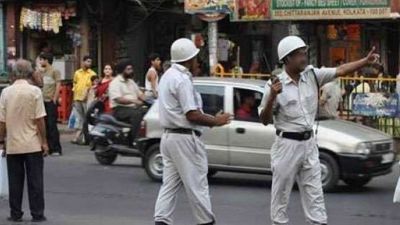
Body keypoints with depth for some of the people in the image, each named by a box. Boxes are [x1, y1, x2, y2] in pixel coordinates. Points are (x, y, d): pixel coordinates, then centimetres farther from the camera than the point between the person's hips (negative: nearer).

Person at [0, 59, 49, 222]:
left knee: (15, 181, 9)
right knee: (35, 181, 4)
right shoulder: (34, 91, -8)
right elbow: (39, 119, -9)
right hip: (33, 145, -2)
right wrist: (44, 141, -2)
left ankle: (15, 214, 13)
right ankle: (37, 214, 6)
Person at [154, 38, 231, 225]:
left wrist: (209, 119, 15)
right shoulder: (182, 80, -17)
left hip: (169, 135, 10)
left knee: (170, 183, 8)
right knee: (197, 184, -1)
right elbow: (192, 115, -21)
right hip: (184, 137, -10)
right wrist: (216, 121, -8)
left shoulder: (168, 76, 15)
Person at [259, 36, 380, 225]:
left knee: (314, 193, 8)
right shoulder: (275, 85, -11)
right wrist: (272, 98, -26)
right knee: (280, 194, 5)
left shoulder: (312, 75, 1)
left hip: (309, 143, 5)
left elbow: (340, 71, -3)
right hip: (287, 145, -5)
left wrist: (366, 61, -16)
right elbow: (265, 121, -9)